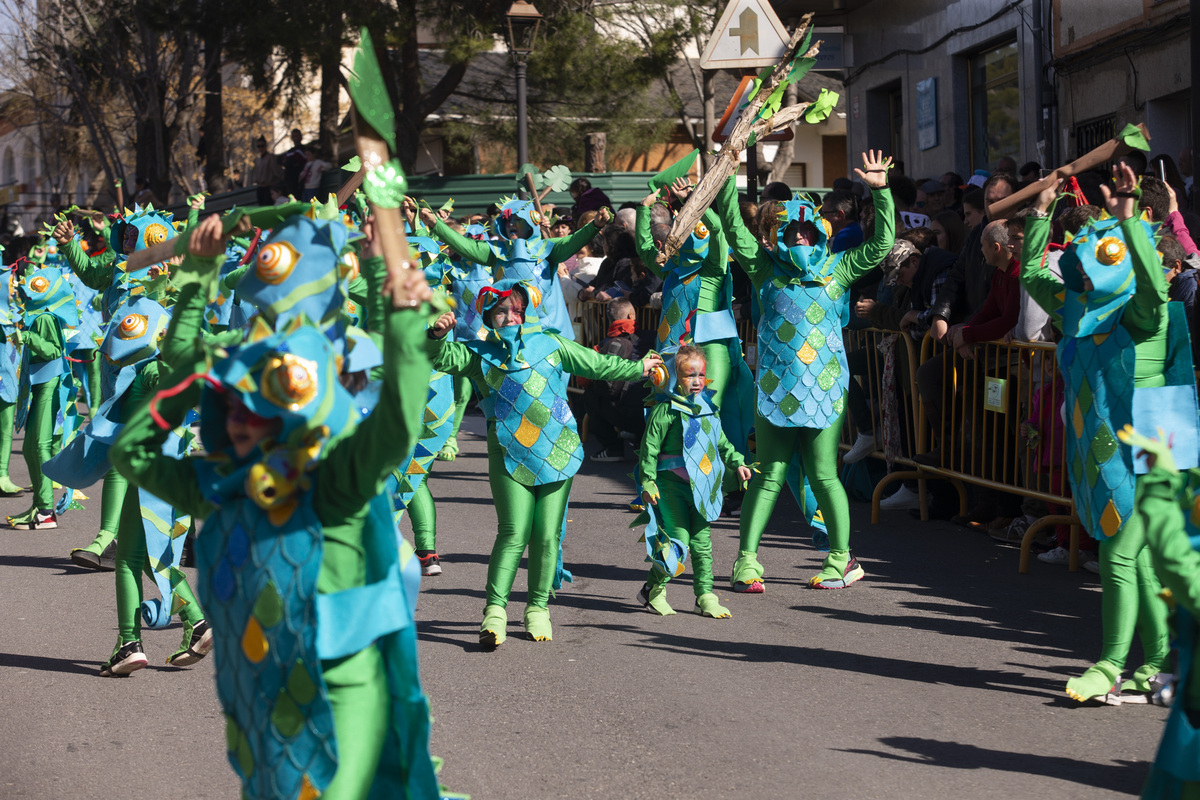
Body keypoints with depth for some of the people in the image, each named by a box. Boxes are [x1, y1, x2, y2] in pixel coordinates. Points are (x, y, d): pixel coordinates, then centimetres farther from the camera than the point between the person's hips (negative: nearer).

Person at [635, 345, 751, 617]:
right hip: (672, 485, -6)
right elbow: (650, 447, -9)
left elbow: (721, 442, 24)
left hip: (702, 487, 6)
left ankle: (705, 596, 13)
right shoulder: (665, 410, -10)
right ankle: (653, 590, 8)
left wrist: (737, 463, 14)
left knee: (702, 543, 7)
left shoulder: (709, 406, 11)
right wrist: (648, 482, -12)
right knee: (679, 541, -9)